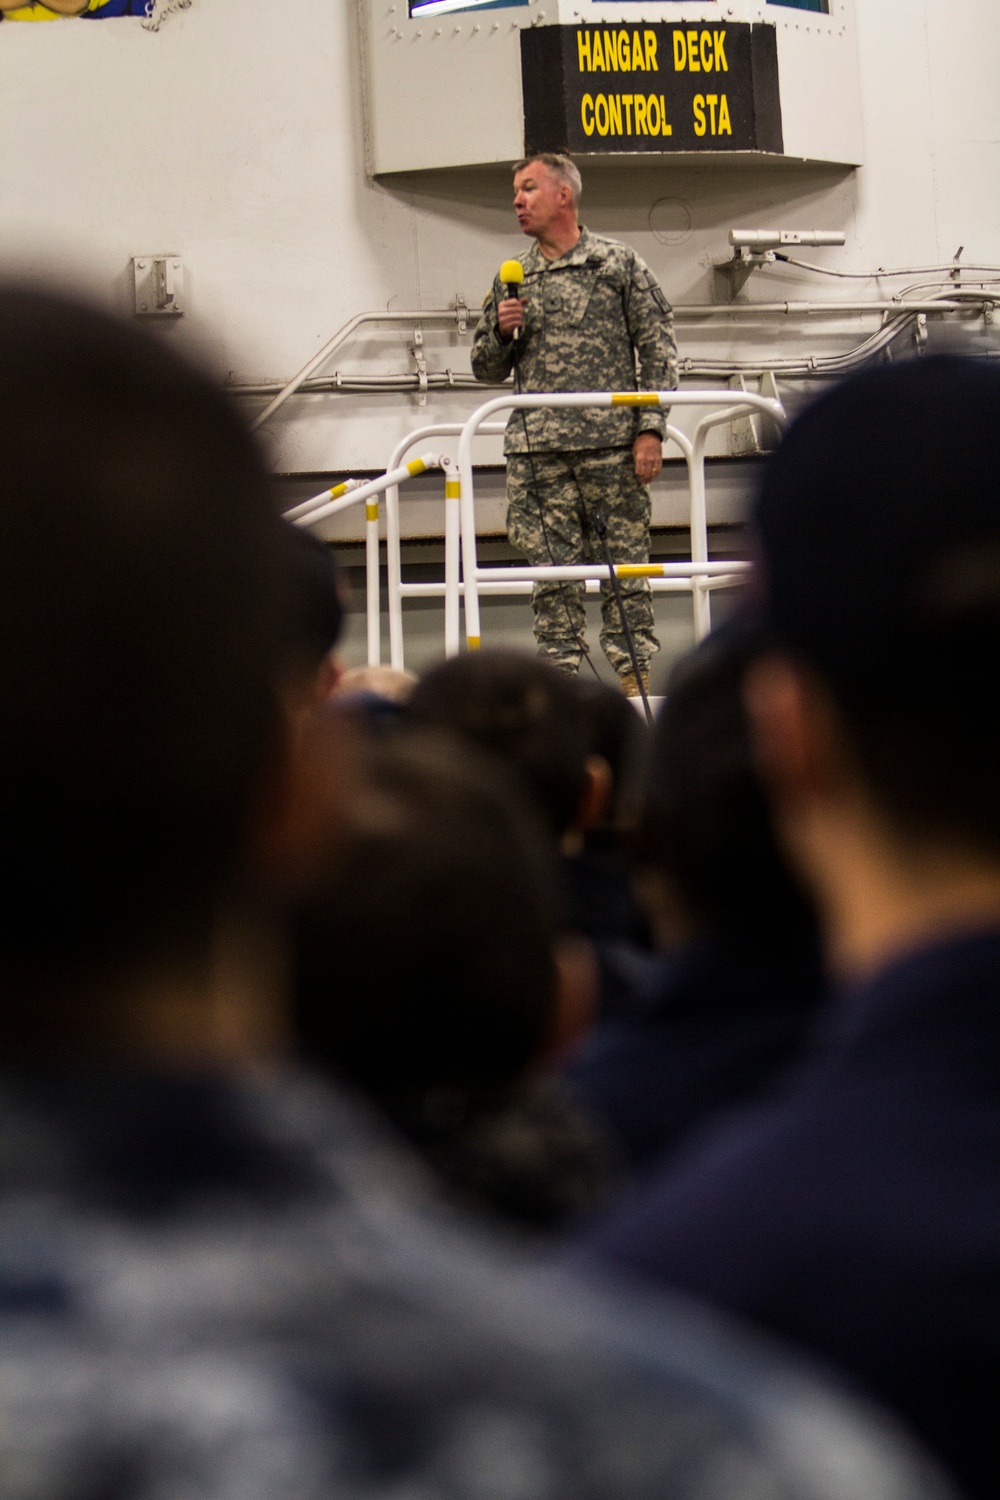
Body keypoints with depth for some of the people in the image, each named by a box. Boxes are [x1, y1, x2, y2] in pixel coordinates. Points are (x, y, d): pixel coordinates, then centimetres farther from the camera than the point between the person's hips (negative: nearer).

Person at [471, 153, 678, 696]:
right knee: (551, 569, 2)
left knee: (624, 562, -1)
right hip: (537, 451, 3)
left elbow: (658, 350, 3)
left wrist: (650, 429, -6)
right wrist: (501, 331, -2)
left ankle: (635, 676, 4)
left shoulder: (619, 263, 5)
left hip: (611, 442, -3)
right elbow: (486, 368, 20)